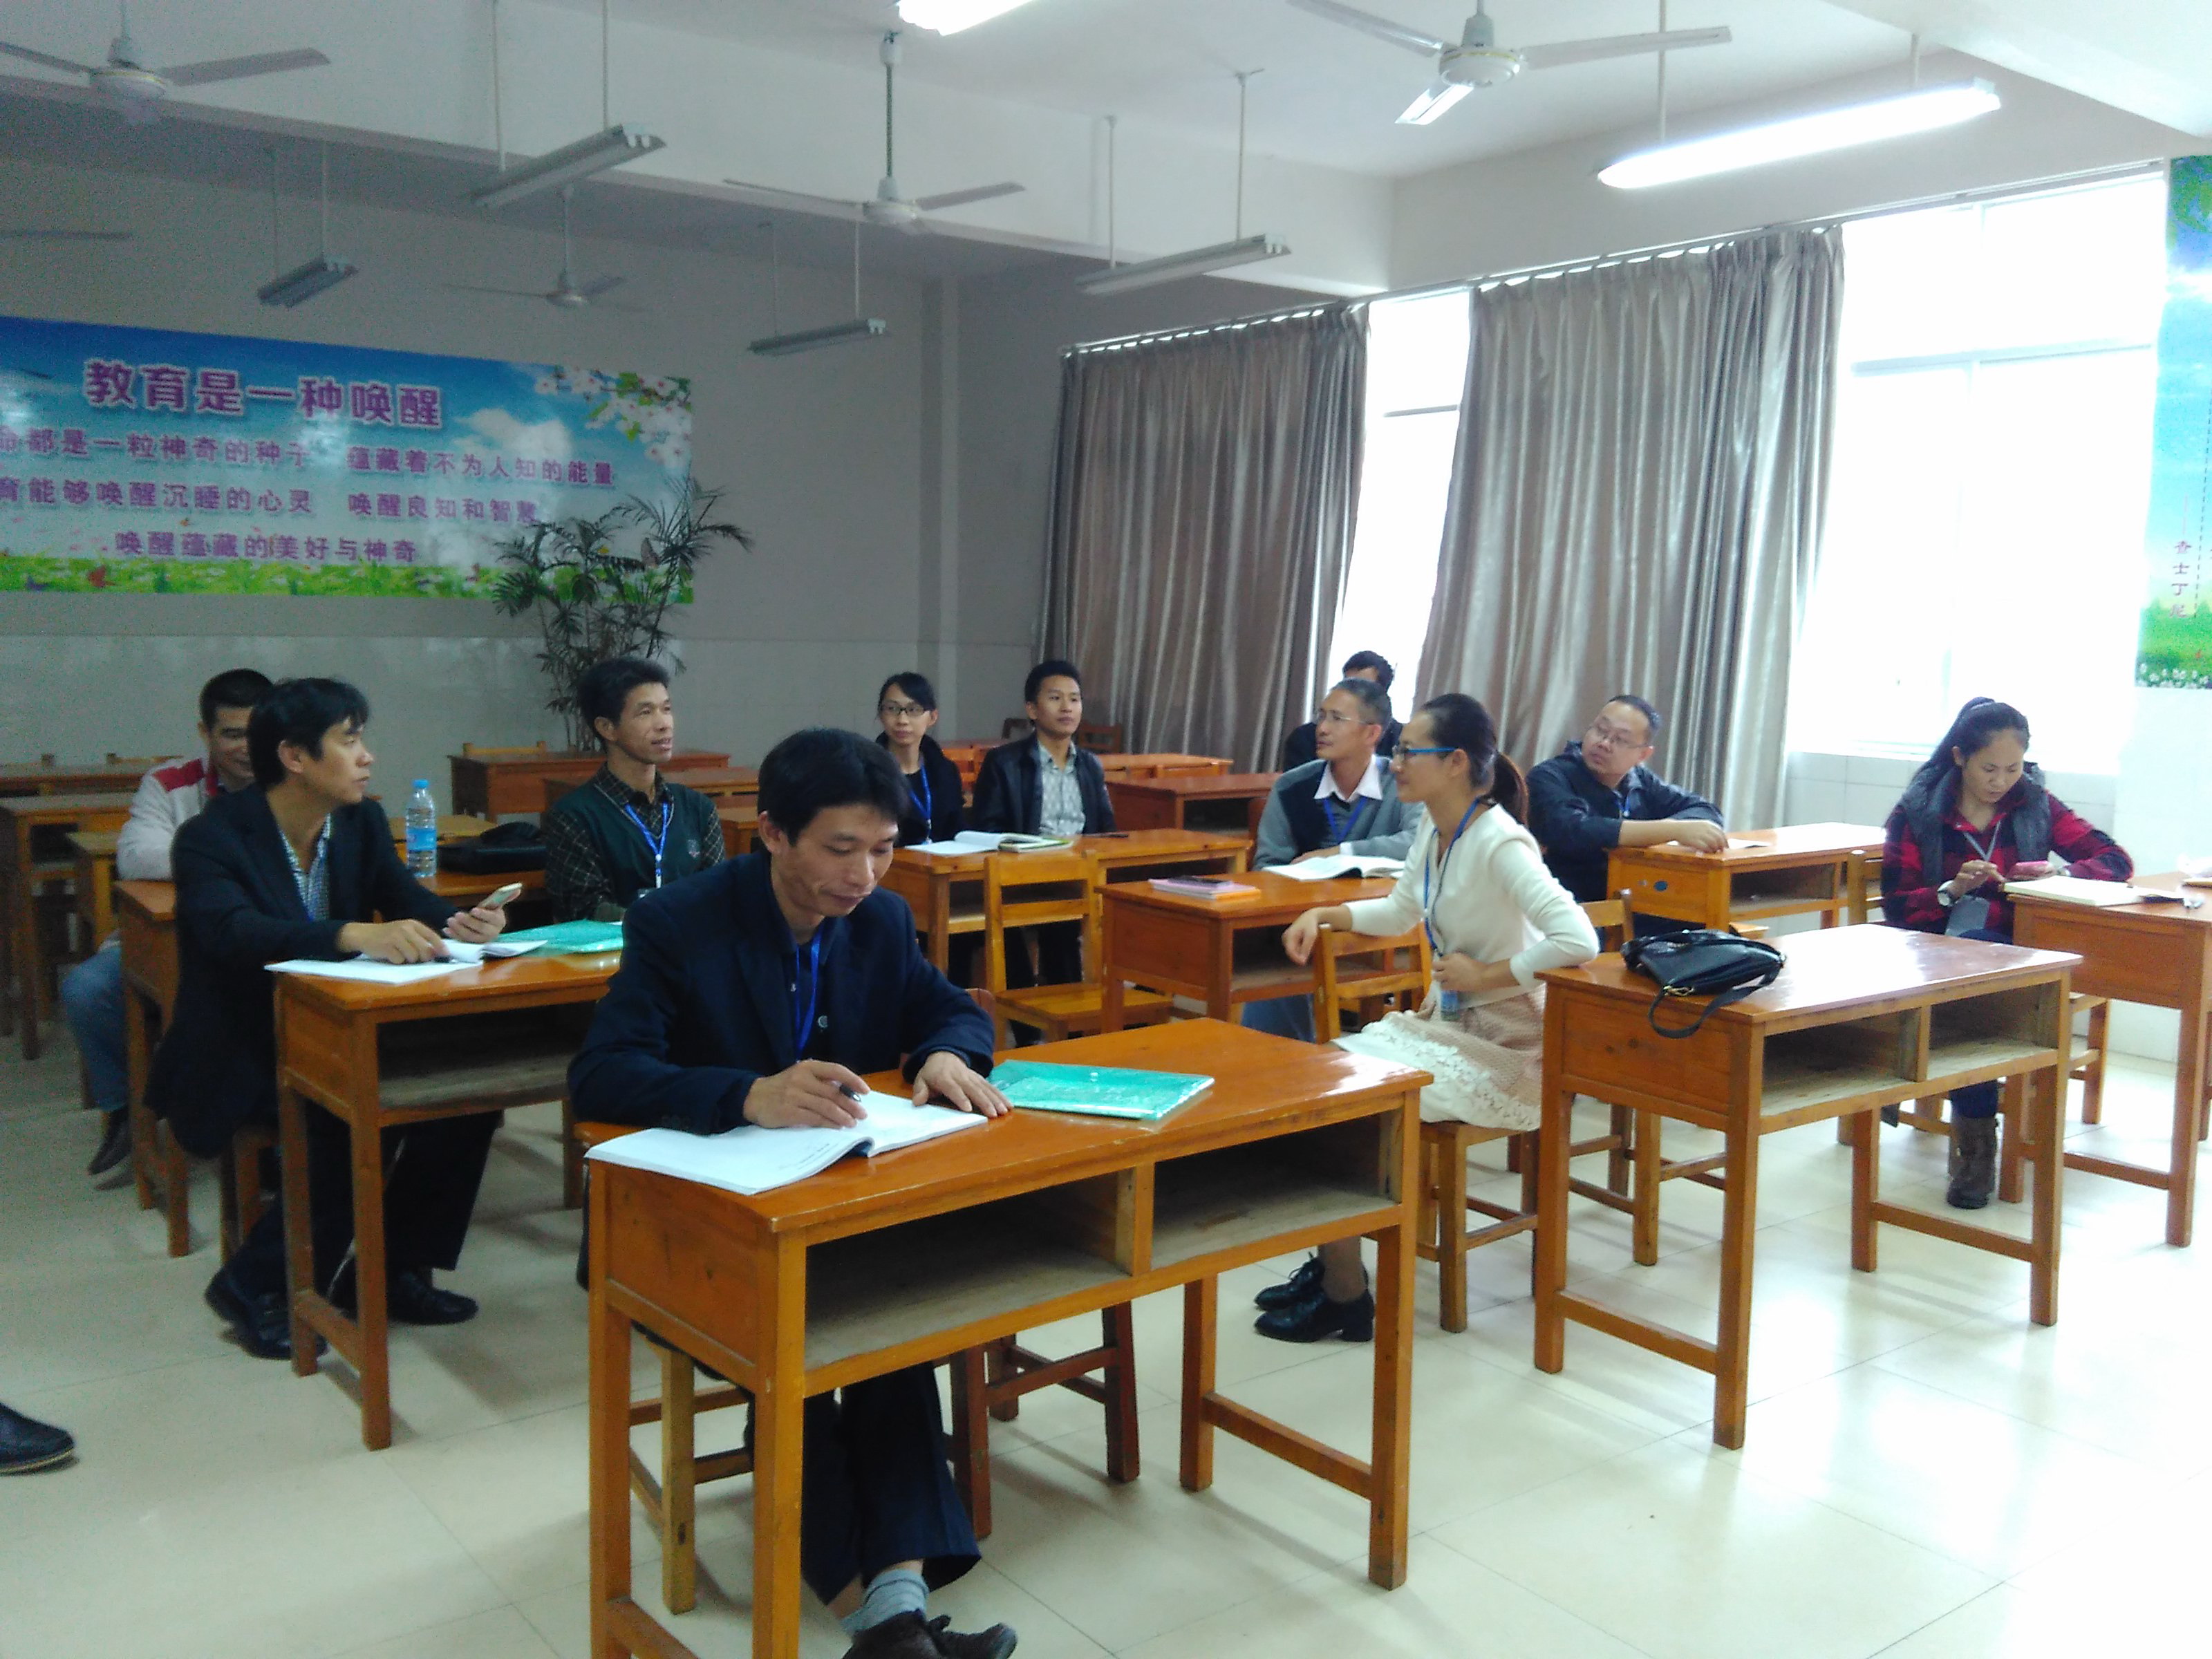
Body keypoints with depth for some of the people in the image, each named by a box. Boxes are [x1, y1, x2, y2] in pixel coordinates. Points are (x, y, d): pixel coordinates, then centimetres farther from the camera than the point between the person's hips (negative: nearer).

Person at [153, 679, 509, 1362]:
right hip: (241, 1059, -6)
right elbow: (234, 931, -35)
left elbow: (406, 898, -3)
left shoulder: (363, 822, 3)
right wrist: (357, 935, -50)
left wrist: (457, 921, -28)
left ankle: (389, 1269, 3)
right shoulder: (211, 838, -17)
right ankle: (254, 1283, -6)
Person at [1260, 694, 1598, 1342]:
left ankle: (1345, 1297, -2)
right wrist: (1323, 915, 7)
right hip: (1444, 1023, 9)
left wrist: (1486, 975, -23)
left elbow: (1578, 941, -32)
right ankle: (1330, 1261, 10)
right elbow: (1401, 910, 22)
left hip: (1499, 1050, -9)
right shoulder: (1435, 830, 5)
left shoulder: (1498, 845, -22)